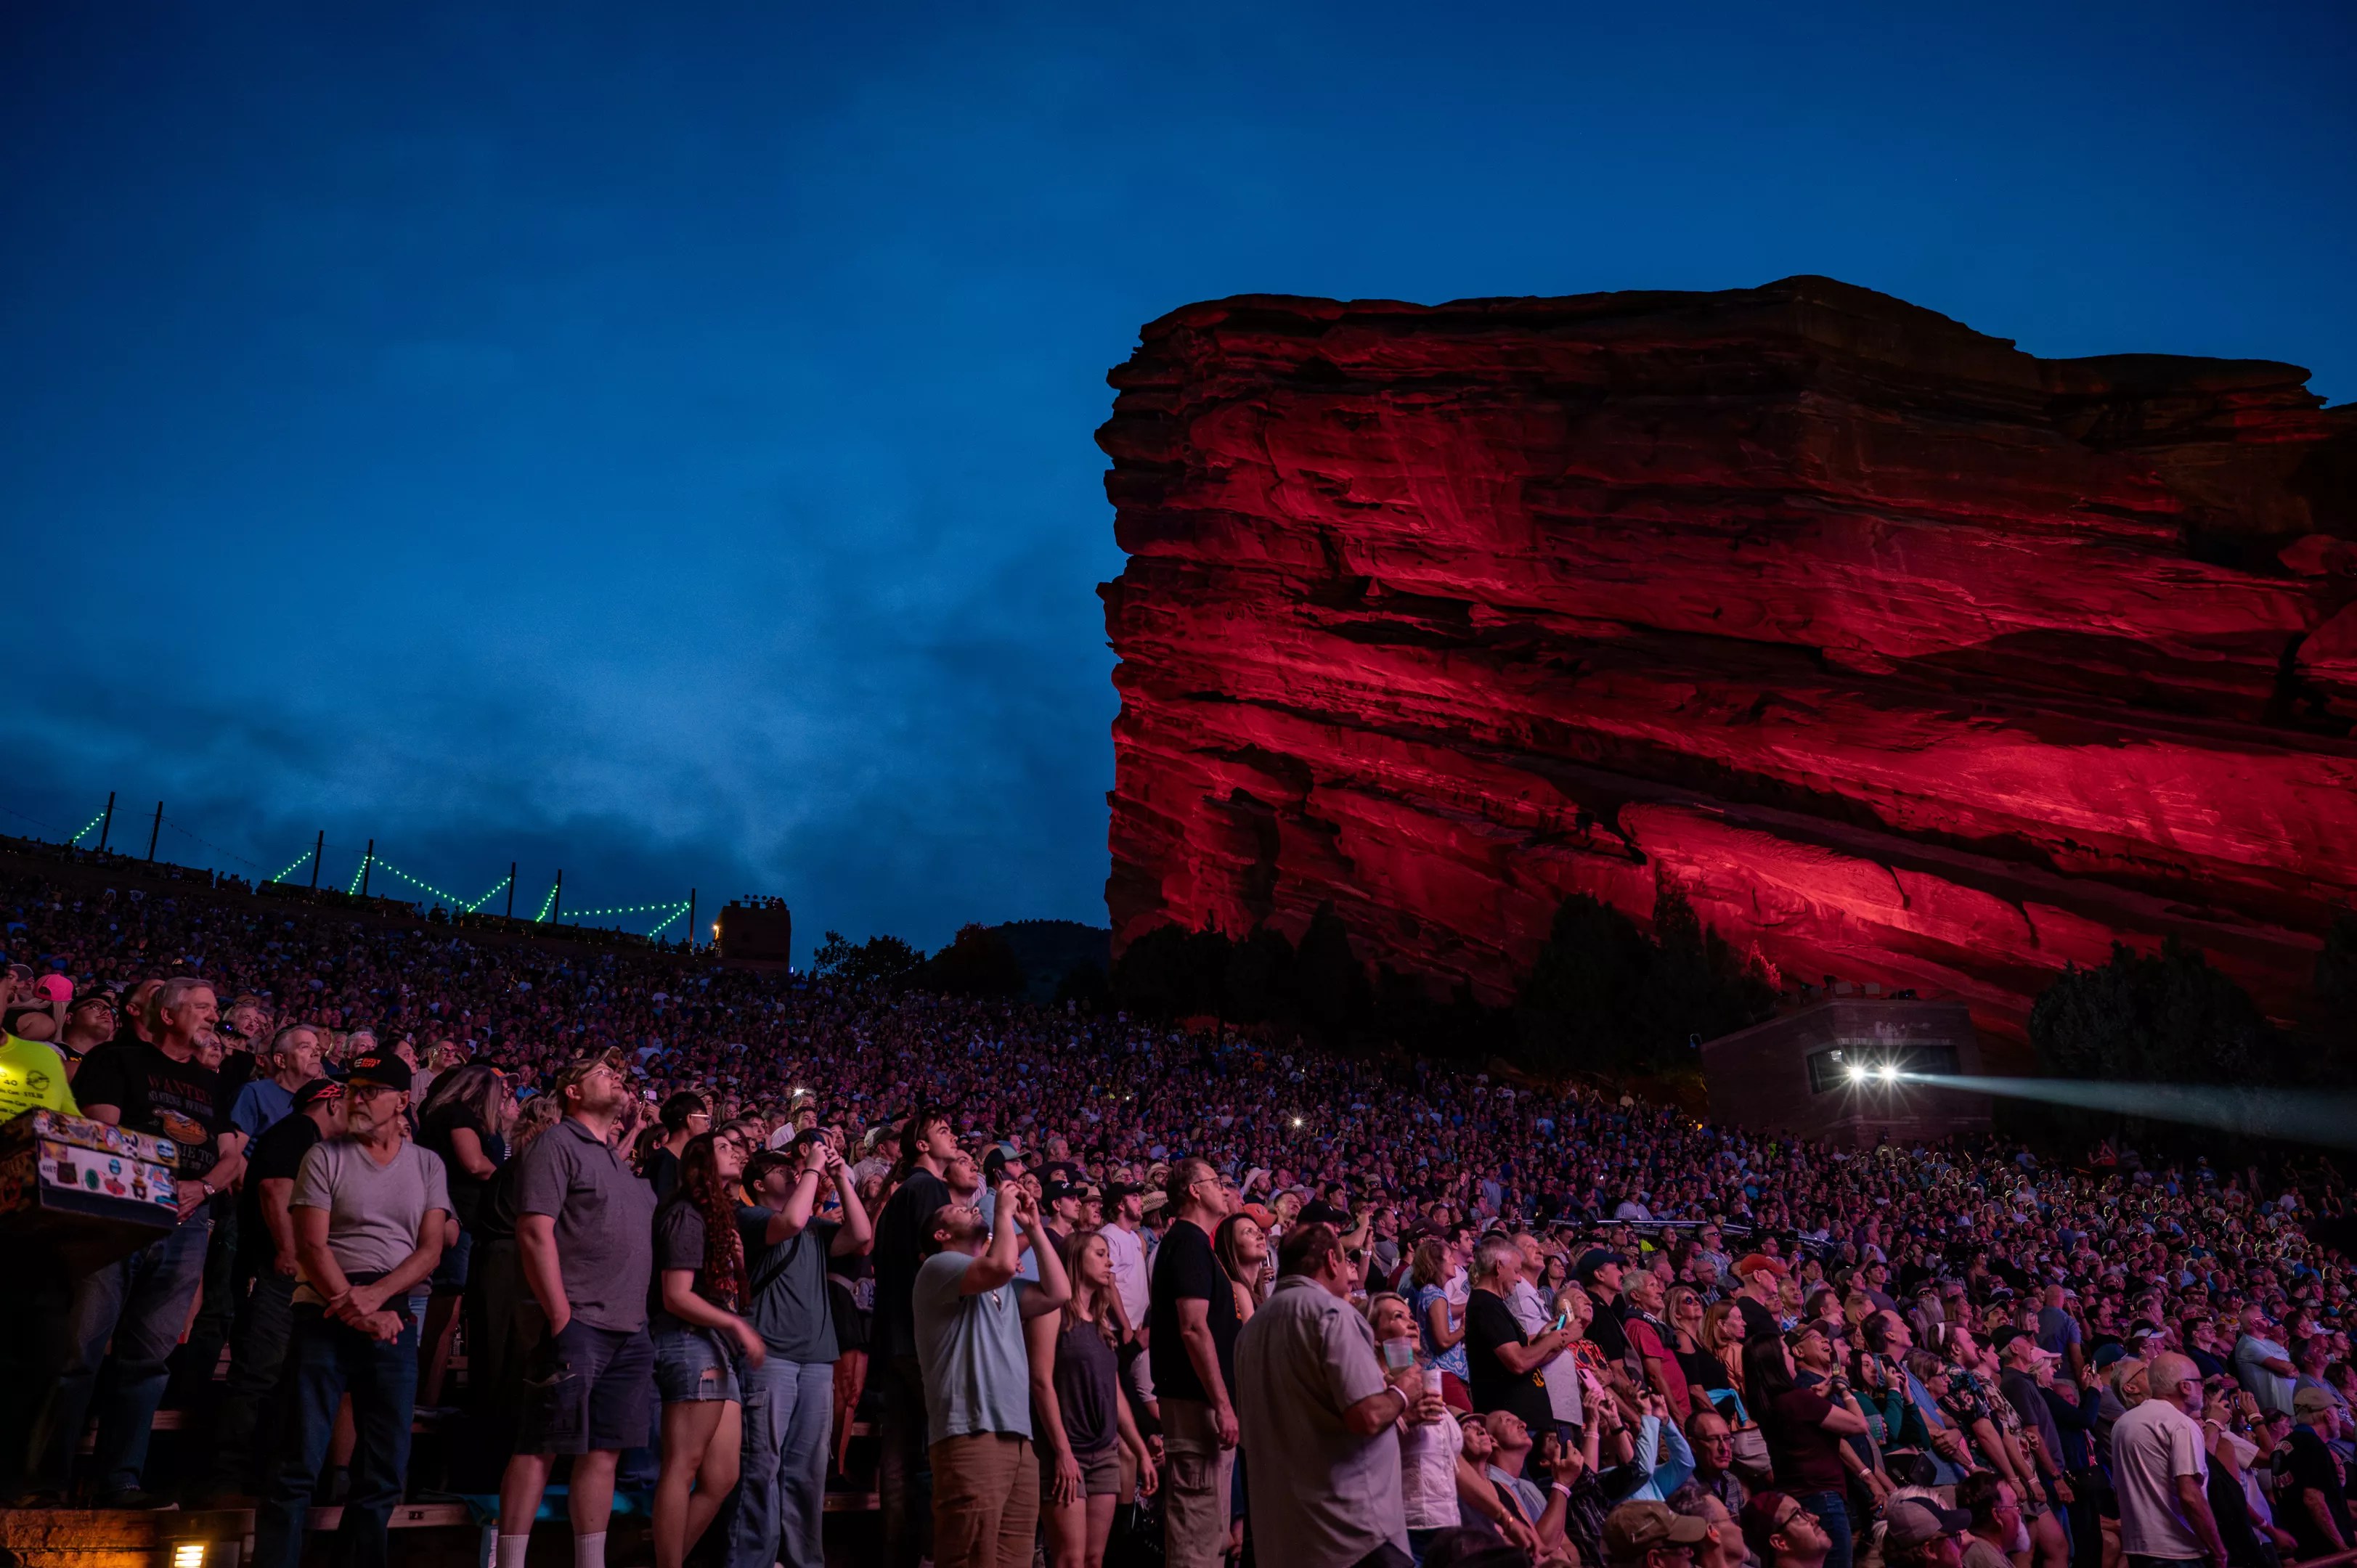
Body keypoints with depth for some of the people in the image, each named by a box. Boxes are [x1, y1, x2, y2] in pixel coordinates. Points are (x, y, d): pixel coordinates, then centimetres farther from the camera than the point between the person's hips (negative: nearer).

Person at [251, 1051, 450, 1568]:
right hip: (324, 1319, -2)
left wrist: (375, 1297, -16)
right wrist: (357, 1313, -15)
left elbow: (430, 1250, 1)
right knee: (299, 1467, -4)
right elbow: (311, 1245, -6)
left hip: (393, 1321, 2)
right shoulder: (325, 1156, 2)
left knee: (386, 1471, 5)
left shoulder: (427, 1165, 8)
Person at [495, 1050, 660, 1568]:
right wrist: (562, 1319, -16)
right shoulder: (557, 1143, -3)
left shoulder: (624, 1161, 20)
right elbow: (535, 1232, -13)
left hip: (630, 1332, 7)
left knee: (604, 1451, 9)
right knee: (541, 1447, -4)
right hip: (578, 1325, -7)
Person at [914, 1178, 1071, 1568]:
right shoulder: (939, 1267, 1)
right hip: (971, 1434, -8)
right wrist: (1005, 1210, -1)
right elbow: (1001, 1265, -16)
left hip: (1019, 1437, 8)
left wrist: (1034, 1228, 19)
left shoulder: (1003, 1288, 27)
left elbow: (1057, 1293, 19)